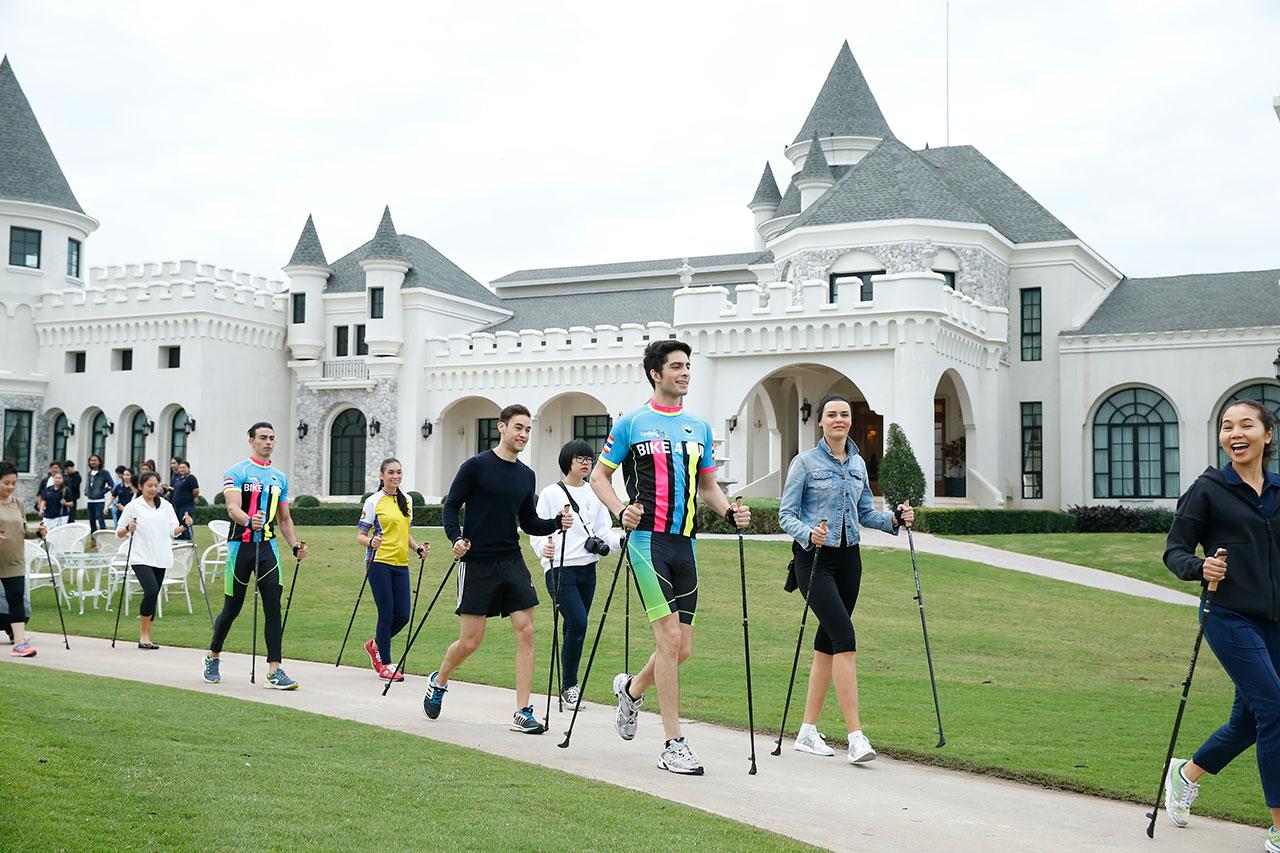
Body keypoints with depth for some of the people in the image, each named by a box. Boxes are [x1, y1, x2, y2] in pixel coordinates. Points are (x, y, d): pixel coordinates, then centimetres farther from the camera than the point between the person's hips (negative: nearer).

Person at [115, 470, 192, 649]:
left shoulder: (166, 506, 12)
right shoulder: (133, 506, 1)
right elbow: (119, 533, 3)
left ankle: (145, 637, 13)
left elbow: (173, 532, 8)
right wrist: (128, 529, -18)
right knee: (151, 591, -21)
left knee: (153, 595, 5)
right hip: (141, 558, -4)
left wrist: (184, 526, -12)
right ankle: (143, 634, -8)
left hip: (160, 558, 4)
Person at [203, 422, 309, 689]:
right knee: (232, 608, 7)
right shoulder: (237, 472, -4)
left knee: (273, 608, -7)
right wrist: (250, 521, -39)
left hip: (268, 547, 4)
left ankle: (274, 672, -8)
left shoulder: (280, 477, 13)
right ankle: (212, 658, 30)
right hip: (241, 545, -4)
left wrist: (295, 545, 7)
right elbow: (233, 508, -19)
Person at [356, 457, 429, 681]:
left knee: (402, 616, 2)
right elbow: (360, 535, -3)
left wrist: (418, 548, 7)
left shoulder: (406, 500, 14)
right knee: (387, 613, -6)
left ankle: (375, 644, 29)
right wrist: (371, 542, -24)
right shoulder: (373, 501, -3)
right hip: (379, 562, -6)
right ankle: (385, 665, 5)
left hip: (401, 564, 6)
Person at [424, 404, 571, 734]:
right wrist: (456, 538, -20)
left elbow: (529, 523, 14)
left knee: (525, 632, -6)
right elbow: (450, 507, -3)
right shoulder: (476, 466, -5)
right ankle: (439, 682, 30)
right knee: (470, 641, 0)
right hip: (477, 564, -5)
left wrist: (557, 523, -4)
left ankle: (523, 713, -1)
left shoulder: (526, 475, 11)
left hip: (512, 562, 5)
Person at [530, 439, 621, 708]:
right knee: (577, 623, -16)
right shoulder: (551, 493, 0)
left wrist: (618, 538, -10)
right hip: (560, 568, -5)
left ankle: (569, 685, 18)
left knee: (576, 628, 7)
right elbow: (537, 530, -3)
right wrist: (543, 549, -24)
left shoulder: (595, 494, 12)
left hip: (587, 569, 5)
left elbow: (603, 532, 11)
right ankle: (569, 686, -4)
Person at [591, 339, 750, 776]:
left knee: (682, 648, 5)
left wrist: (729, 512, 4)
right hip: (648, 539, -5)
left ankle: (631, 688, 36)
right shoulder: (632, 423, 1)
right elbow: (599, 476, 5)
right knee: (669, 637, -13)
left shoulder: (700, 428, 16)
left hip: (685, 544, 6)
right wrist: (621, 510, -12)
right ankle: (673, 744, -5)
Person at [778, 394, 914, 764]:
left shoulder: (858, 464, 12)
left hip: (848, 559, 6)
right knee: (845, 637, -18)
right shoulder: (805, 462, -5)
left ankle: (808, 731, 18)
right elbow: (786, 514, -7)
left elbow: (865, 513, 17)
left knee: (827, 642, 9)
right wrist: (809, 534, -25)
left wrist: (894, 518, 0)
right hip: (814, 559, -6)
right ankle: (855, 736, -17)